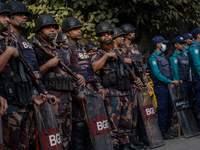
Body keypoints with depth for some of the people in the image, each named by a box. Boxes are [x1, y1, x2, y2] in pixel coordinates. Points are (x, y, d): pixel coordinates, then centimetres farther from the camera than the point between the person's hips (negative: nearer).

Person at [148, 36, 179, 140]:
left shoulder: (163, 56, 19)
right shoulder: (153, 58, -9)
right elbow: (157, 74, -16)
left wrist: (174, 81, 7)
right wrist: (171, 81, -18)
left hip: (168, 85, 8)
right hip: (160, 86, -8)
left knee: (169, 108, 10)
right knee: (162, 109, -5)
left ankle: (168, 129, 20)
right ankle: (163, 132, 1)